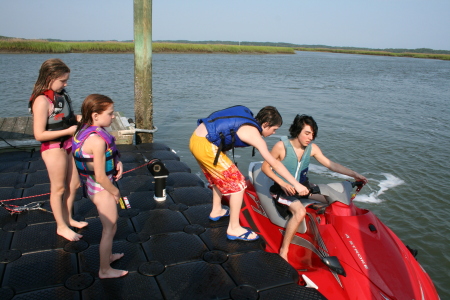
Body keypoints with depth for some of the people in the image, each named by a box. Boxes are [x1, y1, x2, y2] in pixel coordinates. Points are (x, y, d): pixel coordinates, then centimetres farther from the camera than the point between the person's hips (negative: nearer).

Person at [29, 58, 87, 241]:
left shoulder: (60, 95, 2)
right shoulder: (42, 101, -22)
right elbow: (39, 134, -23)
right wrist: (68, 131, -22)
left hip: (68, 145, 8)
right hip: (54, 148, -8)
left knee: (73, 184, 18)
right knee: (59, 188, 8)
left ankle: (67, 218, 39)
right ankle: (61, 226, 27)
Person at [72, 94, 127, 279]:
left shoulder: (86, 130, 0)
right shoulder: (98, 139, -29)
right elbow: (101, 176, -26)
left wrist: (117, 163, -5)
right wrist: (115, 192, -11)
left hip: (93, 186, 9)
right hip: (102, 189, -9)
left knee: (110, 225, 27)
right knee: (110, 228, 9)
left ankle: (107, 255, 48)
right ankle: (105, 270, 27)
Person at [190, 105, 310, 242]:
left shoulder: (249, 118, 12)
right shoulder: (254, 134, -10)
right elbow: (275, 164, -8)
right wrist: (296, 184, -2)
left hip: (196, 137, 9)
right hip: (205, 146, -9)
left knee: (220, 176, 29)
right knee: (238, 183, 0)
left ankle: (216, 211, 44)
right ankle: (234, 228, 9)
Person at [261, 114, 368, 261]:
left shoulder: (312, 148, -2)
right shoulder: (281, 146, -17)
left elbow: (331, 164, 1)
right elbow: (265, 166, -14)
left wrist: (354, 174, -7)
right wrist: (283, 184, -25)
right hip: (282, 187, -6)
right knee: (300, 211, -32)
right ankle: (283, 251, -19)